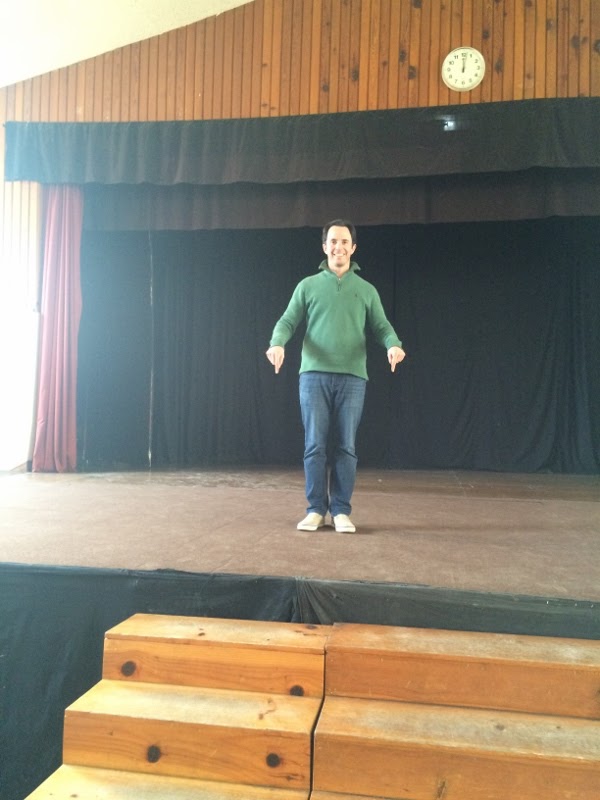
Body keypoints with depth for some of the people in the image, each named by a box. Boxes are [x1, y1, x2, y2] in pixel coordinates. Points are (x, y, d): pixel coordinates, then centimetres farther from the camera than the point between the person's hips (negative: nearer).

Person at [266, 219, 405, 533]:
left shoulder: (366, 290, 14)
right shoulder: (308, 285, 12)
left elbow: (381, 327, 8)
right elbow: (288, 321, 7)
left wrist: (394, 345, -15)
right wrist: (277, 343, -15)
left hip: (352, 377, 1)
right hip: (314, 374, 0)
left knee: (346, 447, 1)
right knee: (314, 445, -1)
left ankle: (341, 511, 9)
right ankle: (315, 509, 9)